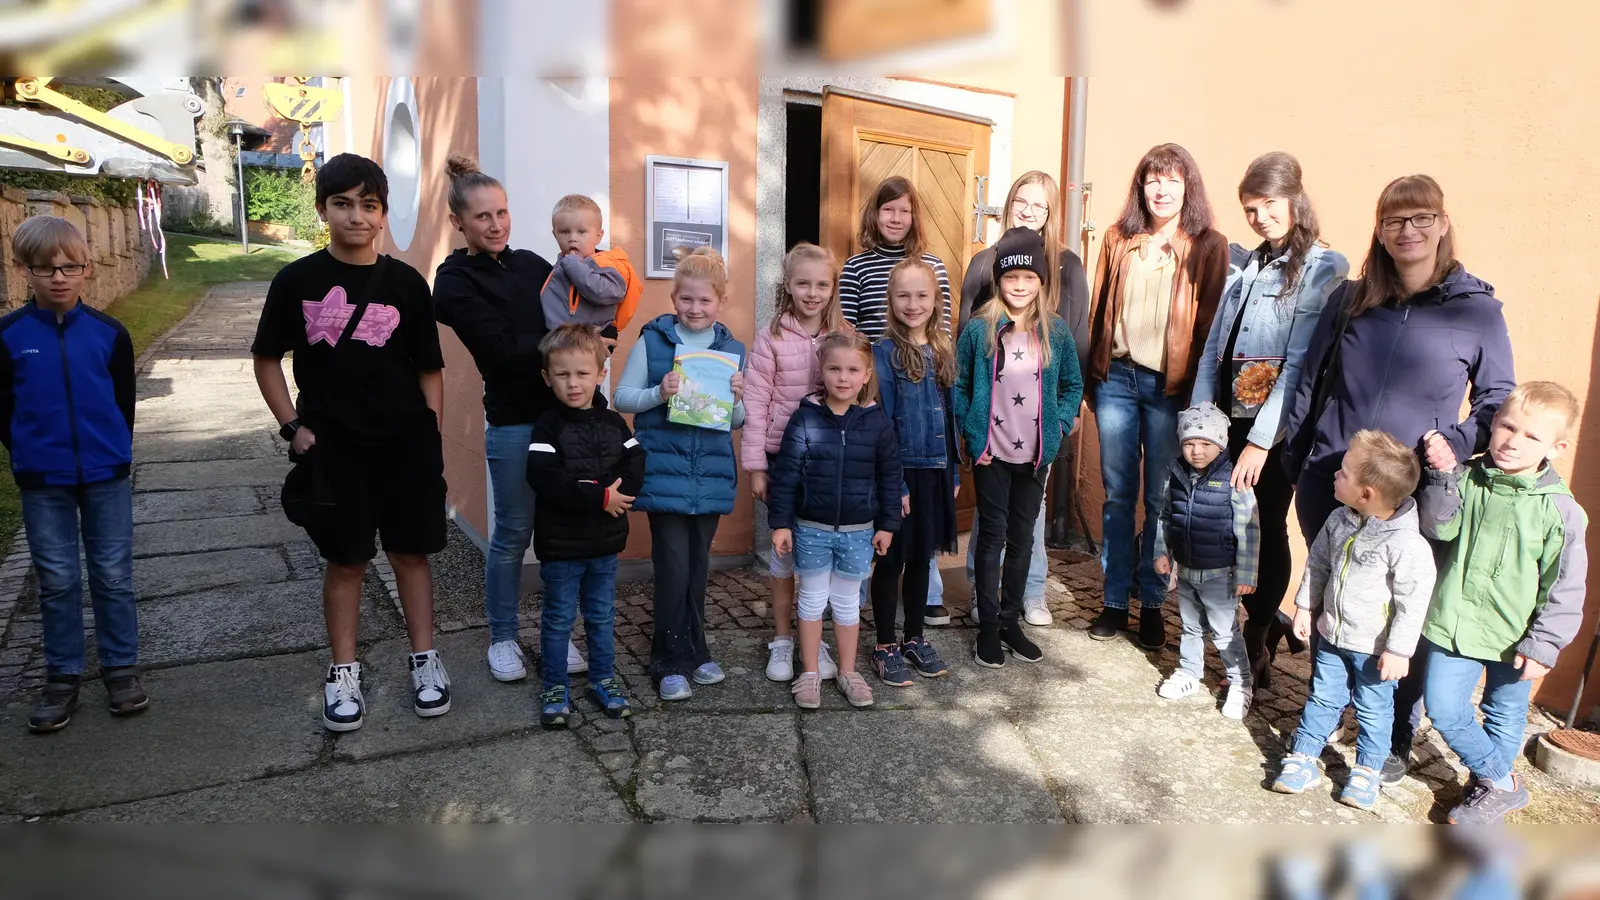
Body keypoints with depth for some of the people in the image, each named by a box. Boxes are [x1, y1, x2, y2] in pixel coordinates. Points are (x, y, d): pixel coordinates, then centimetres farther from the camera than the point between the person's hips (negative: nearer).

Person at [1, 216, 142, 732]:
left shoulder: (108, 333, -3)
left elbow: (124, 402, 4)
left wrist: (112, 455, 5)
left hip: (106, 477, 0)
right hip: (42, 484, 0)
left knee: (113, 576, 7)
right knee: (57, 582, 10)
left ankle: (121, 666, 21)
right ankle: (63, 675, 22)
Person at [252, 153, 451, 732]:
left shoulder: (406, 283, 0)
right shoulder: (297, 281, -1)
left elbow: (429, 368, 4)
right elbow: (267, 359, 7)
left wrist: (431, 436, 0)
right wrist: (293, 426, -1)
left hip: (405, 444, 0)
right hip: (333, 445, 0)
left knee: (411, 552, 8)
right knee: (344, 560, 8)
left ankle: (425, 659, 23)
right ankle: (343, 673, 22)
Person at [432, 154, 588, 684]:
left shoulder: (531, 264, 11)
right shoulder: (455, 284, -4)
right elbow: (505, 350, -15)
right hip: (514, 424, -4)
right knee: (512, 534, 6)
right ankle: (503, 639, 25)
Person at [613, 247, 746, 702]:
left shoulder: (732, 349, 7)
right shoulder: (652, 340, -2)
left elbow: (738, 421, 12)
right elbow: (622, 397, -1)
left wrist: (737, 397, -9)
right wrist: (659, 394, -18)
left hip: (711, 476, 3)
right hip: (664, 473, -3)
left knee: (697, 567, 14)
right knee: (673, 567, -4)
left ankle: (694, 651, 29)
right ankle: (671, 662, 11)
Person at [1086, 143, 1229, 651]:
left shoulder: (1207, 246, -1)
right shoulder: (1118, 239, 8)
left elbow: (1213, 322, -2)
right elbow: (1100, 308, 10)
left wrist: (1198, 388, -6)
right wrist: (1093, 374, 8)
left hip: (1170, 386, -2)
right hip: (1117, 377, 3)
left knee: (1160, 500, 6)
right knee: (1117, 495, 9)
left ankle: (1152, 604, 19)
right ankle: (1115, 601, 19)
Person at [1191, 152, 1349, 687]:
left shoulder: (1324, 270, -6)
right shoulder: (1245, 265, 13)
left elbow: (1301, 363, -14)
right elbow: (1214, 348, 10)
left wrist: (1261, 439, -19)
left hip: (1277, 428, -5)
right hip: (1228, 419, 5)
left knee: (1269, 528, 6)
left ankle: (1258, 642, 23)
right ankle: (1268, 621, 28)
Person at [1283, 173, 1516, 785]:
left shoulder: (1477, 310, -2)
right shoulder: (1350, 299, 5)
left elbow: (1498, 402, 4)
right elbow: (1310, 385, 9)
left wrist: (1455, 447, -14)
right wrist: (1294, 462, 6)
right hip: (1328, 488, 2)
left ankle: (1396, 741, 27)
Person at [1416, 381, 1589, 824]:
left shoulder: (1559, 508, -12)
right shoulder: (1469, 479, -4)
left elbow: (1565, 587, -9)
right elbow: (1440, 528, -13)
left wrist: (1543, 644, -11)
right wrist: (1444, 473, -21)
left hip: (1514, 636, -2)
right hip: (1454, 623, 2)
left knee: (1505, 715, 16)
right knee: (1443, 709, 1)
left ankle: (1490, 786, 38)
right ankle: (1503, 782, 22)